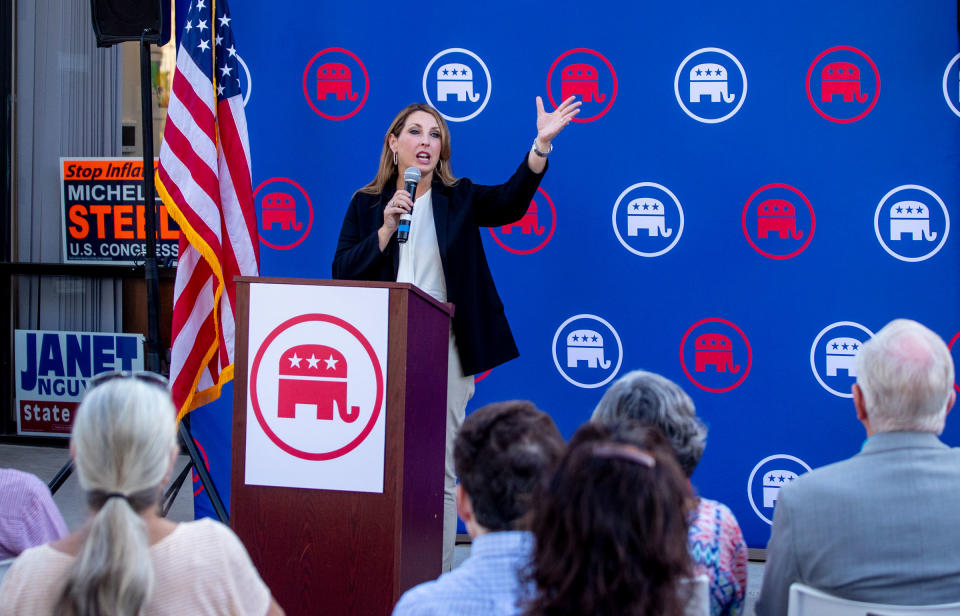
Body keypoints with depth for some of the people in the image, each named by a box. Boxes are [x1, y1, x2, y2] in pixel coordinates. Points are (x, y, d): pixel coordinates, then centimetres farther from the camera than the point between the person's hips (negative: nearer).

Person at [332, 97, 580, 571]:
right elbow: (342, 273, 1)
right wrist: (387, 227, -11)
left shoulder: (459, 199, 9)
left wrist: (542, 145, -23)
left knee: (440, 472, -1)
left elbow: (510, 201, -9)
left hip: (444, 351, 0)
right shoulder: (366, 204, 10)